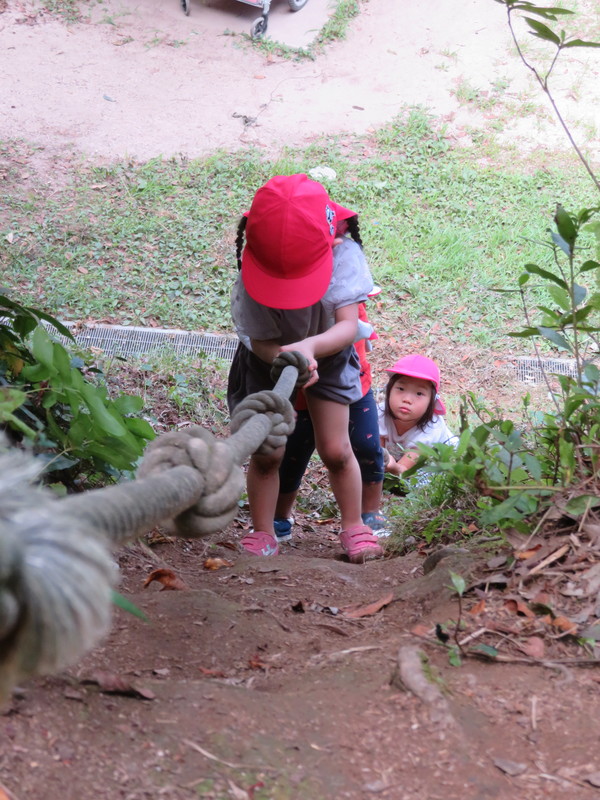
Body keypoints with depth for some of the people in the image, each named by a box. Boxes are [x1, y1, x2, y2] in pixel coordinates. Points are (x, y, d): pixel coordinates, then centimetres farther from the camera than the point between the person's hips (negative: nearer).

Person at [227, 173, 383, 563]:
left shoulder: (342, 259, -33)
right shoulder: (249, 277, -33)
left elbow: (348, 326, -36)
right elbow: (259, 340, -26)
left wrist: (310, 347, -56)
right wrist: (285, 359, -48)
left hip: (328, 354, 0)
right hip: (269, 357, 0)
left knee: (335, 450, -3)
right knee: (266, 453, -4)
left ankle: (354, 528, 17)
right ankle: (263, 534, 13)